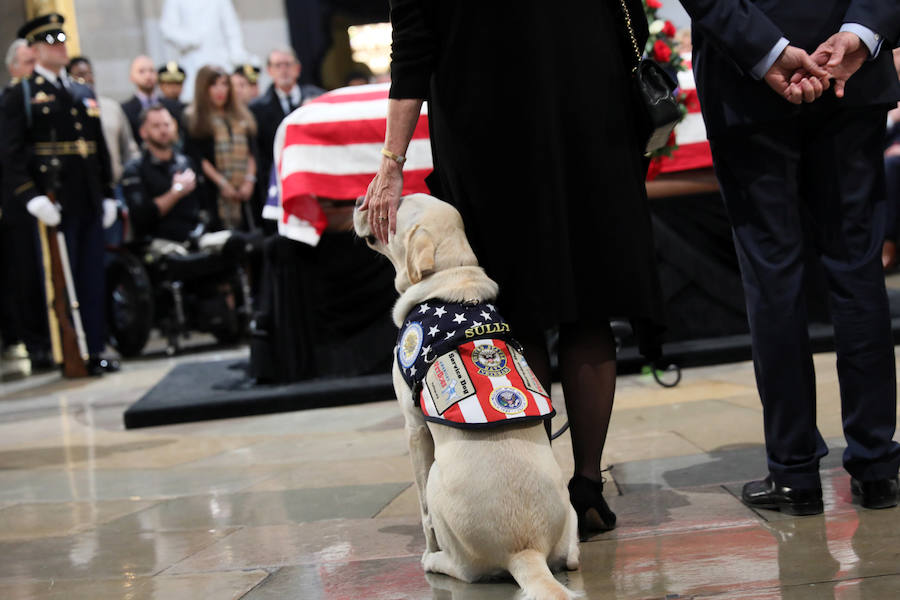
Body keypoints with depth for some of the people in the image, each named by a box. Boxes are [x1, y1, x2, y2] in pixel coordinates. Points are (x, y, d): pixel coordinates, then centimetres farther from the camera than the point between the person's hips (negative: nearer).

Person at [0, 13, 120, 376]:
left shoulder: (85, 94, 18)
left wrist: (108, 195, 13)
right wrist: (31, 198, -19)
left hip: (89, 205, 6)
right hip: (53, 205, -5)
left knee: (93, 281, 7)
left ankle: (95, 351, 14)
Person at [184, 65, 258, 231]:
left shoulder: (241, 116, 18)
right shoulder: (193, 119, 2)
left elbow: (252, 152, 13)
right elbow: (197, 158, -5)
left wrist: (249, 180, -2)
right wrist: (222, 183, -11)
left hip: (245, 191, 4)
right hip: (214, 191, -4)